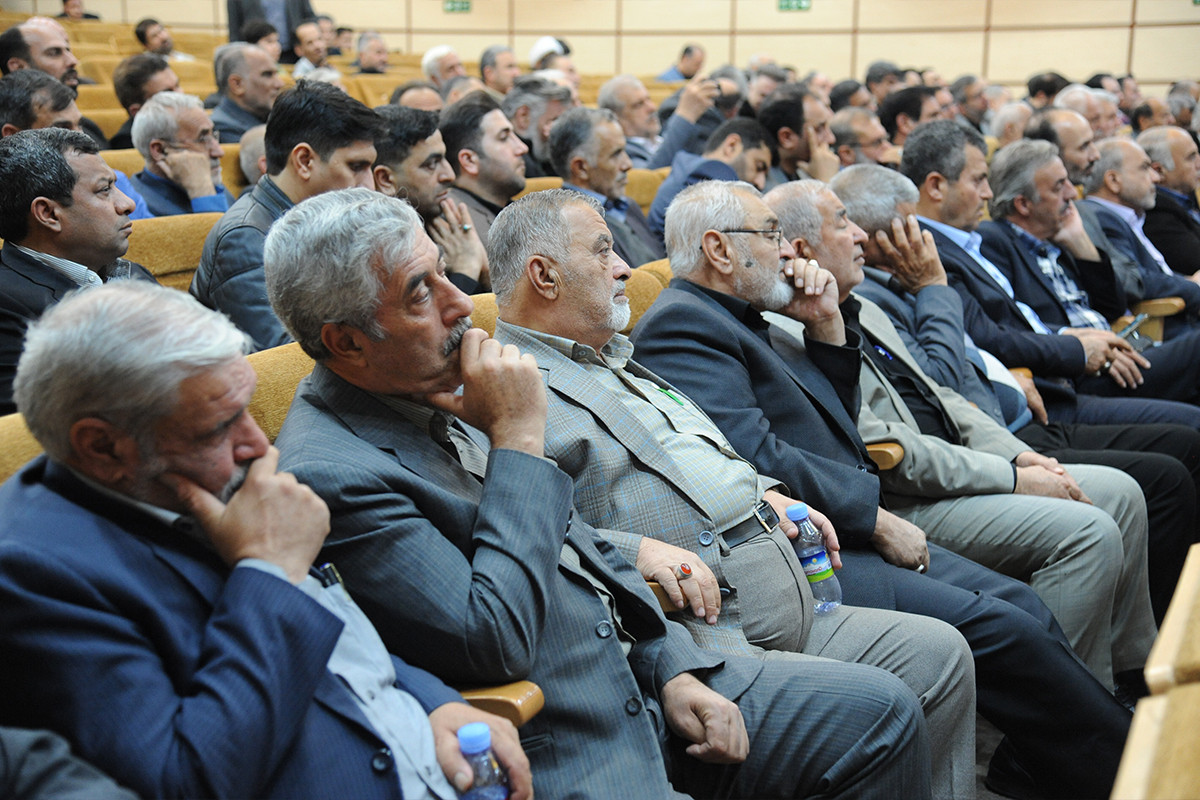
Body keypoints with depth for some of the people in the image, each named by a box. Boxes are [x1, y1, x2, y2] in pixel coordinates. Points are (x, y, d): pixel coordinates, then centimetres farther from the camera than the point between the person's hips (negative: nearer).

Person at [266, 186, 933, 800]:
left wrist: (675, 668, 4)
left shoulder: (440, 392, 7)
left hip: (645, 679, 8)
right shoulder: (331, 473, -20)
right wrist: (520, 440, -21)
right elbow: (494, 643, -26)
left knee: (885, 711, 6)